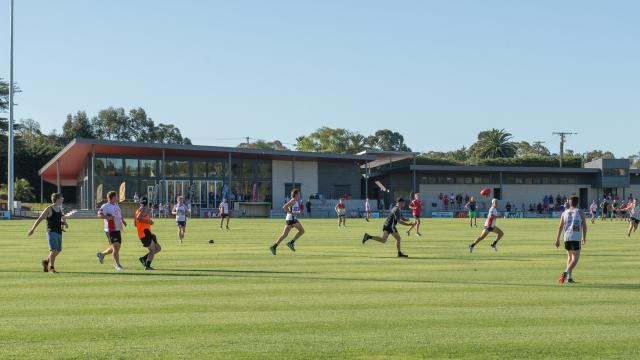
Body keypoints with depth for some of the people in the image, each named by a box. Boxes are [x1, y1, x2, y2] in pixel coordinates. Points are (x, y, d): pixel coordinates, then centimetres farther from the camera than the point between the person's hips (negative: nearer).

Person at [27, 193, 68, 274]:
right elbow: (39, 219, -8)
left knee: (58, 251, 11)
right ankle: (51, 268, -14)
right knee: (54, 250, -16)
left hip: (59, 232, 7)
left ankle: (46, 261, 32)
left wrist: (64, 222, 6)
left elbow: (63, 217, 30)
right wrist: (32, 229, -9)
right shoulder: (49, 209, -8)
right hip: (51, 232, -7)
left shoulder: (59, 209, 13)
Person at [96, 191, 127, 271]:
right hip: (111, 230, -9)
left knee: (117, 247, 12)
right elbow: (99, 214, -21)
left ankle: (101, 254, 32)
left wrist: (123, 221, 16)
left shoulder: (116, 206, 16)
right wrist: (108, 217, -33)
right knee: (115, 247, -10)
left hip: (118, 230, 9)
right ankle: (117, 265, 0)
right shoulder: (105, 206, -11)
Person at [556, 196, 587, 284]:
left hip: (566, 237, 5)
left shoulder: (564, 213, 12)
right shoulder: (580, 212, 3)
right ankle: (566, 272, -26)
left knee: (570, 256, 19)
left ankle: (569, 277, 15)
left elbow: (560, 227, 9)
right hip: (576, 238, -5)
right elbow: (584, 226, 0)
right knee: (575, 258, -5)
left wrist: (557, 239, 11)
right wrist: (584, 238, 9)